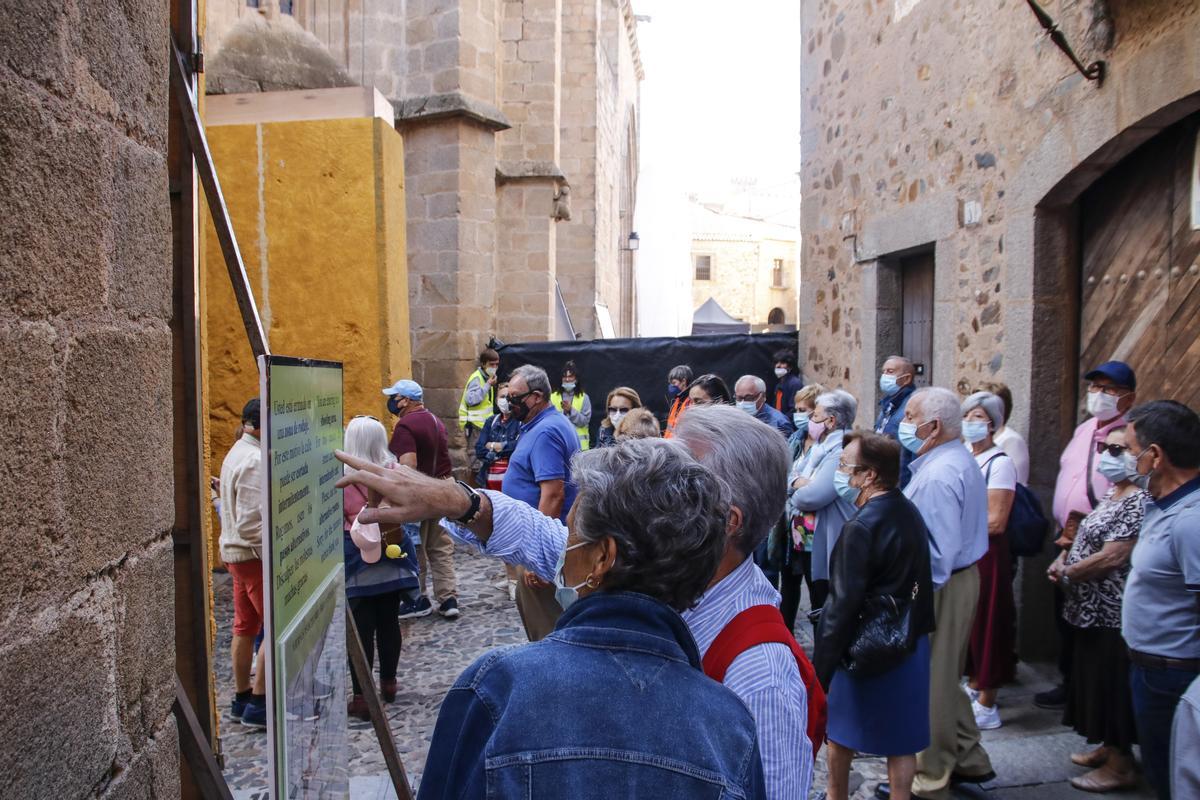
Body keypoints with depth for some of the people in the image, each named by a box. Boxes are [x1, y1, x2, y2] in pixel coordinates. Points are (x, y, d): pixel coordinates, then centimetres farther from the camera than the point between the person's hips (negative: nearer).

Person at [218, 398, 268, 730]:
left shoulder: (237, 453, 12)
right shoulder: (254, 461, -21)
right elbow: (251, 524, -25)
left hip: (237, 553, 10)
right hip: (255, 554, -10)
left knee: (245, 627, 16)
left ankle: (242, 697, 25)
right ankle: (259, 703, 1)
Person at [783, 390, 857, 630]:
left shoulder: (842, 452, -21)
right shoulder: (817, 447, 11)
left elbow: (813, 496, -29)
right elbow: (786, 477, 9)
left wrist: (795, 492, -8)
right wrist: (799, 482, -14)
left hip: (823, 545, -10)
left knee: (821, 601, 2)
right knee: (789, 588, 23)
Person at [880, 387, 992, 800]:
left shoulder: (937, 476, -24)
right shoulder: (962, 460, 9)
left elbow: (938, 552, -27)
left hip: (940, 586, -10)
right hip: (961, 576, 10)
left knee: (930, 682, 3)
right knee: (945, 676, 22)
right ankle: (968, 760, 34)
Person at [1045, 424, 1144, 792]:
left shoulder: (1138, 502, -20)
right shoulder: (1111, 493, 11)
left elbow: (1112, 557, -25)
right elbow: (1090, 539, 19)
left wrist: (1066, 573, -14)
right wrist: (1063, 560, 1)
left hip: (1111, 612, -9)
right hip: (1092, 609, 9)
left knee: (1113, 685, 2)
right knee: (1094, 680, 19)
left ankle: (1121, 765, 16)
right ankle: (1109, 748, 34)